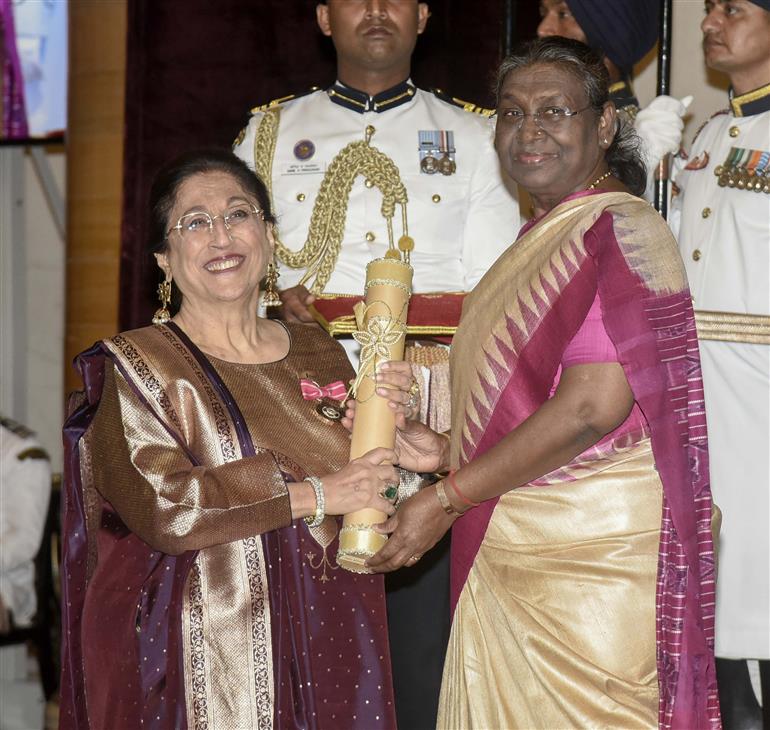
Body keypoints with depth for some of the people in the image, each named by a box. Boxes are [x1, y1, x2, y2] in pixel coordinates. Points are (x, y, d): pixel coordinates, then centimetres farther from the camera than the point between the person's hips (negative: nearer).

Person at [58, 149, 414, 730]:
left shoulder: (320, 354, 9)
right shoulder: (137, 366, -4)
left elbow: (369, 485, 13)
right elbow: (161, 505, -18)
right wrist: (315, 494, -17)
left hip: (326, 648, 4)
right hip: (202, 661, -4)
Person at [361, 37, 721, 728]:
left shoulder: (621, 230, -13)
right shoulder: (539, 238, 16)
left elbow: (594, 406, -22)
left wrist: (447, 497, -17)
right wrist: (448, 451, 7)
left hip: (592, 552, -9)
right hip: (506, 549, 9)